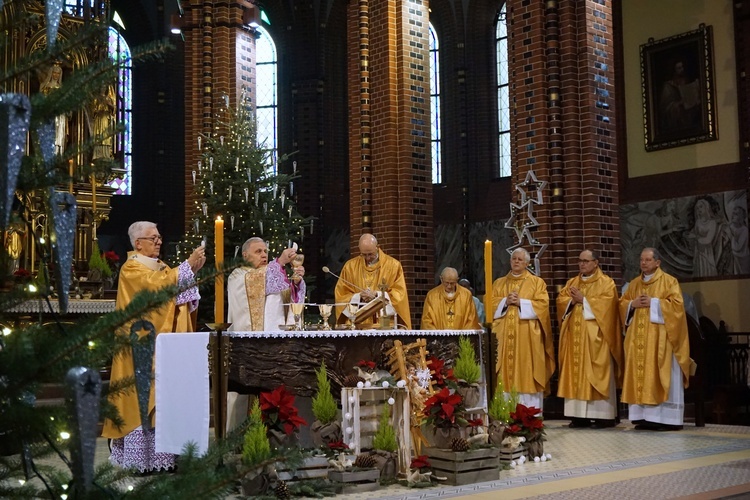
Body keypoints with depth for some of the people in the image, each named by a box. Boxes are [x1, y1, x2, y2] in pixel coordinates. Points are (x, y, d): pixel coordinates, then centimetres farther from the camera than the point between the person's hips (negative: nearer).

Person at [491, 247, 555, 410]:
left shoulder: (537, 282, 8)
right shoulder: (499, 283, 16)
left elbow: (542, 305, -4)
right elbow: (490, 304, 7)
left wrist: (520, 302, -13)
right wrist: (505, 302, -10)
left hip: (527, 337, -2)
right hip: (504, 336, 3)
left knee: (527, 374, -5)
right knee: (505, 376, -1)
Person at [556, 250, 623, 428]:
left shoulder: (606, 283, 1)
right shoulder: (572, 283, 18)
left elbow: (606, 303, -13)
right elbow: (561, 300, 9)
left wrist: (583, 300, -12)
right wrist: (572, 301, -11)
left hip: (595, 336, -5)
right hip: (575, 336, 6)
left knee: (597, 374, -6)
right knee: (576, 373, 2)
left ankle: (603, 415, -4)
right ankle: (579, 415, 4)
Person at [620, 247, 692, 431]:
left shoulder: (669, 281, -1)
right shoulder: (634, 284, 15)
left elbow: (676, 304, -11)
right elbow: (622, 303, 15)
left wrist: (653, 302, -15)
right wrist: (633, 304, -5)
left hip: (660, 337, -6)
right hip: (638, 337, 6)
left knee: (660, 377, -7)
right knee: (640, 375, 2)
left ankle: (666, 418, -4)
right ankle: (644, 416, 5)